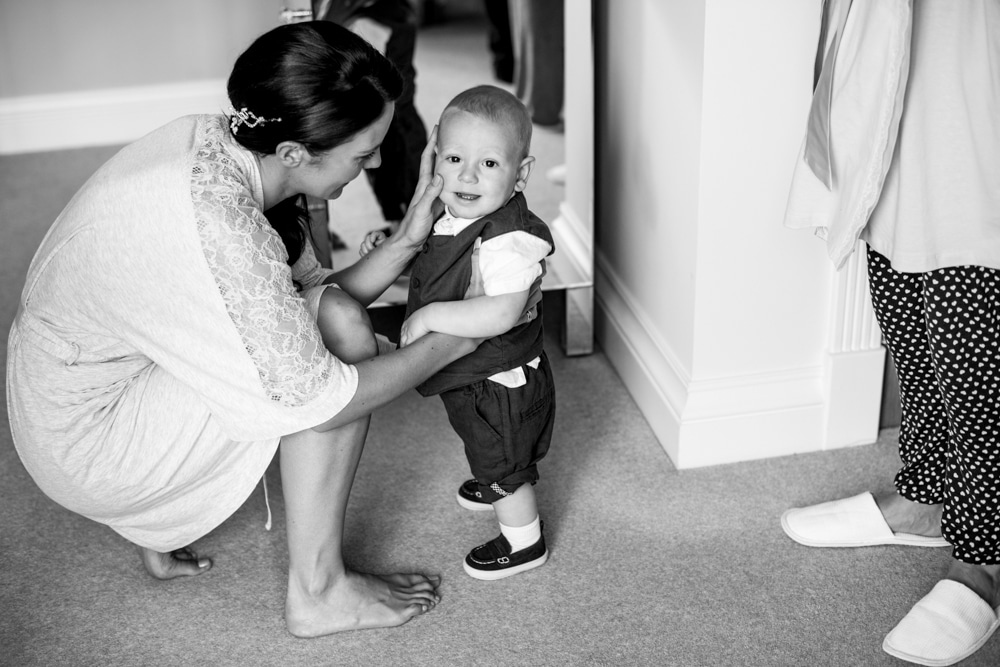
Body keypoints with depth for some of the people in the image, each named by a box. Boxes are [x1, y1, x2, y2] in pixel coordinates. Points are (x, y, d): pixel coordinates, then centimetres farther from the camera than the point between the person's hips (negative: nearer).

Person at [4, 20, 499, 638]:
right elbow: (310, 401, -27)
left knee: (329, 318, 11)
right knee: (340, 328, -17)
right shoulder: (212, 228, -34)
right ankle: (319, 592, -2)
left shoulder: (223, 144, -7)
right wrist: (441, 346, -14)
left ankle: (161, 529, 17)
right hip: (86, 449, -9)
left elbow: (308, 288, 1)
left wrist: (408, 240, -9)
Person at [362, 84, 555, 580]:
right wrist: (388, 248, -2)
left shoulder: (510, 240, -34)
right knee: (488, 451, 34)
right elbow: (429, 270, 14)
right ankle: (497, 486, 63)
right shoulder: (449, 217, -6)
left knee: (504, 465, 13)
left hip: (500, 384, -9)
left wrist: (431, 316, -39)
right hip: (467, 376, 9)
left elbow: (501, 314, -44)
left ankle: (523, 541, 36)